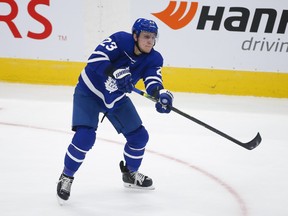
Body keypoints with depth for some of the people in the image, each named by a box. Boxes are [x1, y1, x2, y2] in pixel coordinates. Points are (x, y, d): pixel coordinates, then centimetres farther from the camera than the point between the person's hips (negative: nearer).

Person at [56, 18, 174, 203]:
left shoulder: (154, 59, -13)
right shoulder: (121, 40, -26)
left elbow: (153, 82, -29)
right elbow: (96, 59, -35)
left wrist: (161, 94, -51)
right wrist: (116, 73, -51)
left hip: (116, 99, 6)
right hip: (89, 92, -6)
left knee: (139, 136, 7)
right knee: (85, 137, -20)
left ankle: (130, 174, 33)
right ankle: (66, 177, 1)